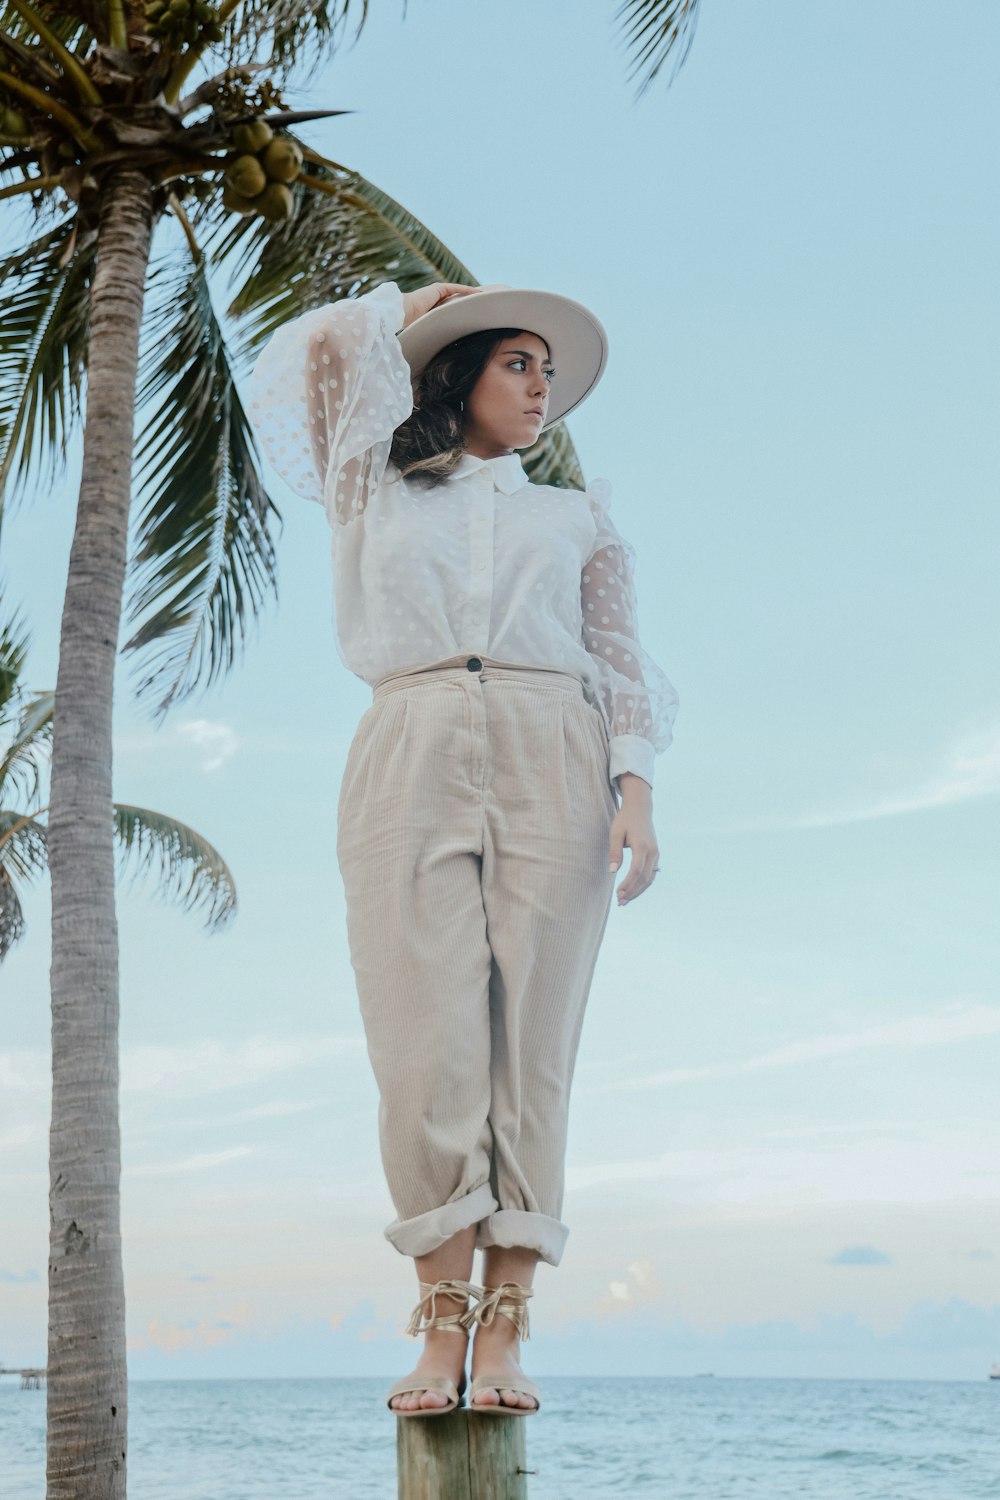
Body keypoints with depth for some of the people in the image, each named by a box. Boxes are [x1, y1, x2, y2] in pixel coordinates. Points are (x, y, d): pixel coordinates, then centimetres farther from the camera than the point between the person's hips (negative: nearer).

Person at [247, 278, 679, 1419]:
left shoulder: (577, 519, 25)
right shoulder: (377, 494, 23)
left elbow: (620, 663, 16)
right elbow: (316, 353, 16)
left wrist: (636, 791, 1)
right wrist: (414, 304, 32)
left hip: (552, 765, 1)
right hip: (412, 758, 0)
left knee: (530, 1039, -9)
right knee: (427, 1038, -12)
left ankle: (504, 1330, -10)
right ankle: (441, 1322, -10)